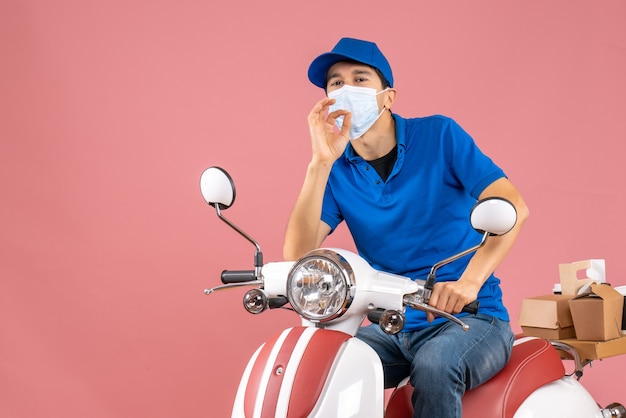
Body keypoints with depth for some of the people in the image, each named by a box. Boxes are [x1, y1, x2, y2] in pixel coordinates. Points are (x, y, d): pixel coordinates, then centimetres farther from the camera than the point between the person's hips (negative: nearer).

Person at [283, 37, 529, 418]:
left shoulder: (439, 136, -5)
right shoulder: (336, 170, 3)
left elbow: (513, 206, -16)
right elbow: (297, 255, -11)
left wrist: (469, 281, -31)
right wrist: (322, 162, -20)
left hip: (470, 317, -3)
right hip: (391, 327, 3)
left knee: (433, 368, -34)